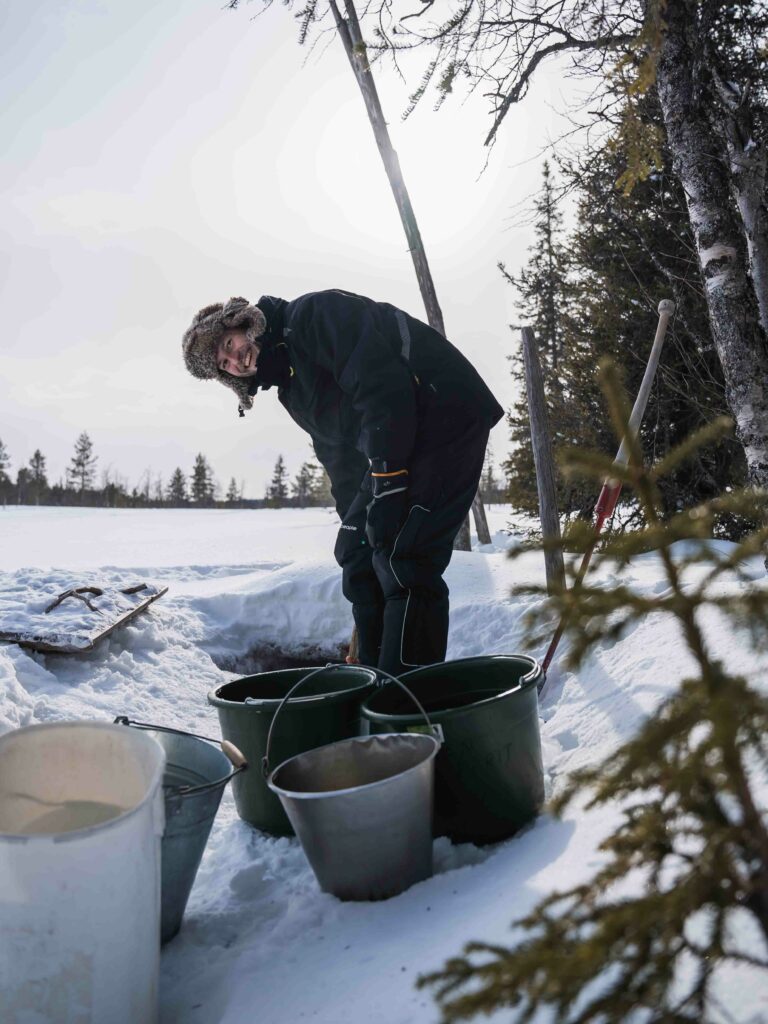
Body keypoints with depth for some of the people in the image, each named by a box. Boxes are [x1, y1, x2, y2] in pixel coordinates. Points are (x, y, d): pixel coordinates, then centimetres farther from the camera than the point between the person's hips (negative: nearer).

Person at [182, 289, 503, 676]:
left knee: (402, 561, -16)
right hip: (400, 446, 10)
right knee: (358, 556, 10)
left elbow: (382, 384, -24)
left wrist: (386, 481, -26)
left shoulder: (313, 314, -12)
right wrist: (356, 523, 8)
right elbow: (341, 458, 17)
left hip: (445, 417, -10)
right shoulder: (293, 390, 16)